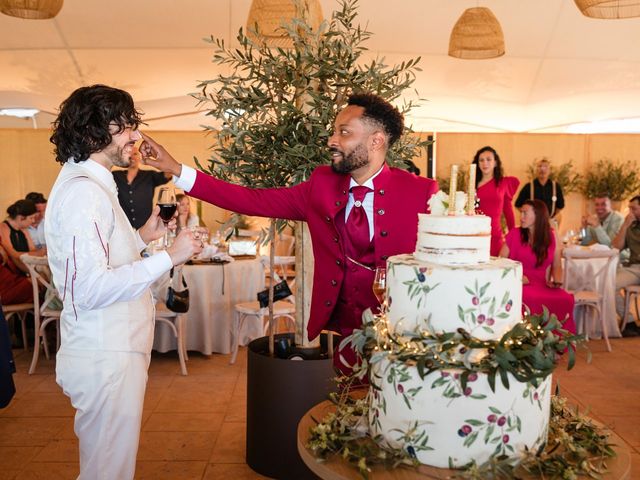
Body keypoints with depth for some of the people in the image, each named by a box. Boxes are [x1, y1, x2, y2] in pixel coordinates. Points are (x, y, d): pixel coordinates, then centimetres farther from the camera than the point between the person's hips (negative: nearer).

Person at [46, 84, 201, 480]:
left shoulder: (88, 183, 14)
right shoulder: (84, 191, -19)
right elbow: (91, 288, -27)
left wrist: (142, 237, 12)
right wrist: (169, 257, -24)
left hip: (109, 351, 10)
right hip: (106, 358, -10)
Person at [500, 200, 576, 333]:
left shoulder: (551, 236, 8)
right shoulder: (515, 234, 2)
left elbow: (557, 265, 15)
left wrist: (557, 281, -4)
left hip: (542, 285, 3)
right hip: (519, 286, -2)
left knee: (566, 299, -27)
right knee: (533, 300, -36)